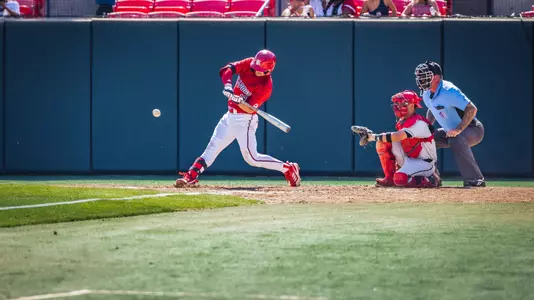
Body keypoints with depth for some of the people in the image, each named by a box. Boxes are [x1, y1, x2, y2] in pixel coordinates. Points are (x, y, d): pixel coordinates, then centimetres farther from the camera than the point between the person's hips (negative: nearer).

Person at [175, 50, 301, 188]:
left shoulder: (266, 86, -21)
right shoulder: (249, 63, -5)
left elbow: (250, 109, -23)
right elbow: (226, 70, -13)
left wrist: (237, 100, -42)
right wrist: (228, 85, -32)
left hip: (244, 120, -7)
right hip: (230, 116, 7)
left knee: (251, 158, -9)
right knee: (213, 147, 5)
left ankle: (288, 168, 2)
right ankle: (190, 176, 6)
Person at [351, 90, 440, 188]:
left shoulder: (419, 123, -23)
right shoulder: (401, 122, 8)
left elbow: (397, 137, -32)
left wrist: (373, 136, -29)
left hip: (425, 163, -8)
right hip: (408, 159, 8)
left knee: (400, 179, -34)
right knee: (383, 142, -7)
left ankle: (431, 179, -9)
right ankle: (390, 178, -1)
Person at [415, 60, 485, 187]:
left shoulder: (448, 91, -28)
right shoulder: (426, 94, -1)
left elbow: (472, 109, -34)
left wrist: (458, 130, -38)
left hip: (472, 129, -9)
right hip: (450, 131, 9)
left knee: (456, 140, -39)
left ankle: (475, 180, -36)